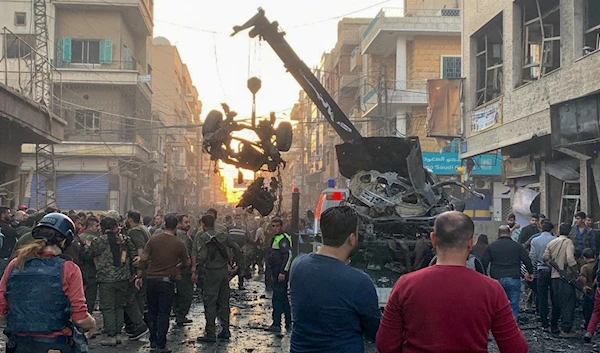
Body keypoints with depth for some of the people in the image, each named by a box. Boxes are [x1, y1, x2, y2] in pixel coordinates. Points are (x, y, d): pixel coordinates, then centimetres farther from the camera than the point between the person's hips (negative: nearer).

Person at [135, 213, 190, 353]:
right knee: (164, 314, 4)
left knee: (152, 311, 16)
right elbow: (187, 263, 4)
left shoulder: (153, 239, -4)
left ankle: (153, 341, 24)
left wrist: (139, 276, 4)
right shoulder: (179, 244, -7)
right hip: (167, 282, -2)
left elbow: (143, 259, -5)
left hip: (151, 280, 2)